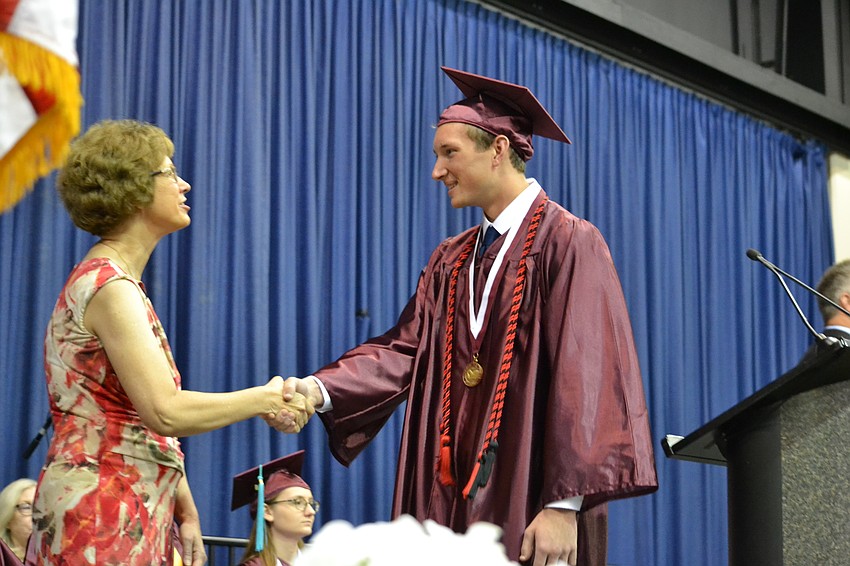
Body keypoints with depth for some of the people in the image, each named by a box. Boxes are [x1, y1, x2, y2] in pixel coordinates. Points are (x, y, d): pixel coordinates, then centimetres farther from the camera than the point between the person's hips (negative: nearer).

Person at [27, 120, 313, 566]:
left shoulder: (118, 282, 16)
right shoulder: (108, 286, -14)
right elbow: (166, 411, -22)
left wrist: (185, 512, 9)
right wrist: (265, 399, -10)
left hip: (137, 520, 9)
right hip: (101, 523, -9)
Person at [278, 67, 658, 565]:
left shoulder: (567, 243, -7)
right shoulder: (452, 261, 15)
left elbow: (584, 376, -15)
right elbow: (406, 349, 6)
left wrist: (563, 506, -21)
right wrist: (319, 390, -10)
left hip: (530, 502, -6)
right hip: (456, 498, 6)